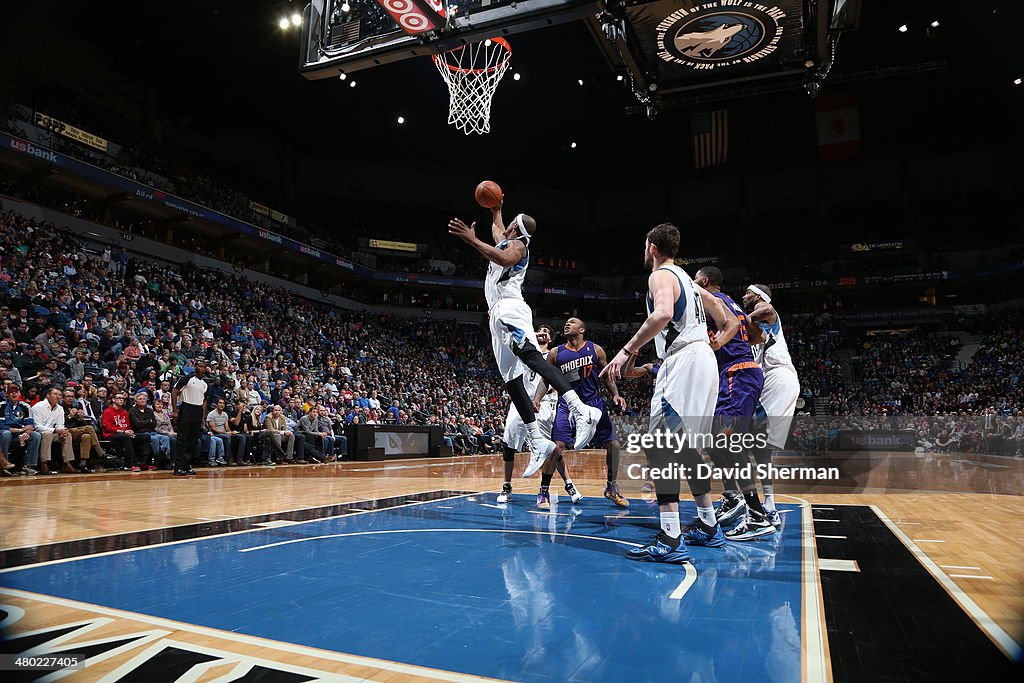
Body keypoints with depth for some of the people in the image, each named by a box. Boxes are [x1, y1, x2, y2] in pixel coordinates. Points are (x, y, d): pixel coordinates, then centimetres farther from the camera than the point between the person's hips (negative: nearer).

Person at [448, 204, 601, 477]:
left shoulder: (516, 244, 4)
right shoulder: (505, 241, 30)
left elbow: (505, 259, -22)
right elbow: (497, 229, 56)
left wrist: (473, 240, -23)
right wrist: (495, 209, 58)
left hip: (510, 309, -10)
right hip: (498, 315, 10)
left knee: (530, 355, -33)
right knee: (511, 381, 1)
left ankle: (582, 411, -49)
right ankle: (538, 442, -3)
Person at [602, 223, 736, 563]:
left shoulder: (661, 276, -4)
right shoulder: (688, 280, 25)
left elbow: (663, 313, -27)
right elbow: (731, 322, 29)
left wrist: (628, 350, -25)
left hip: (683, 364, -10)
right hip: (704, 362, 10)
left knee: (659, 446, -12)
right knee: (685, 446, 19)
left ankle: (669, 542, -17)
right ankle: (709, 525, 28)